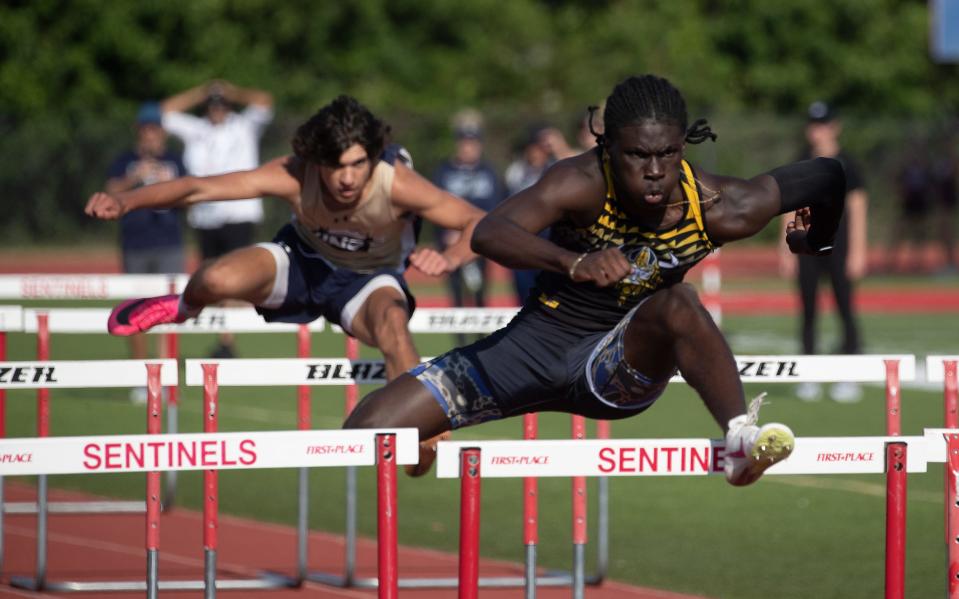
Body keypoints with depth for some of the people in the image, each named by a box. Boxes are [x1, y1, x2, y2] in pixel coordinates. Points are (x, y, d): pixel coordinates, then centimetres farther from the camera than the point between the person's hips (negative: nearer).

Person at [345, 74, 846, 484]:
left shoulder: (717, 210, -18)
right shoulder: (585, 184, -25)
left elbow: (826, 175, -2)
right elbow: (488, 234, -41)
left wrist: (813, 247, 17)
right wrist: (574, 263, -56)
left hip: (621, 368, 0)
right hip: (535, 343, 0)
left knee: (676, 303, -35)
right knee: (366, 433, -8)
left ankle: (740, 439, -44)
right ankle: (426, 452, 28)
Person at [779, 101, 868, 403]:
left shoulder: (846, 165, -1)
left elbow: (857, 209, -3)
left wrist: (857, 251, -8)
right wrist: (786, 248, 7)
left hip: (838, 244, -4)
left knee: (845, 307, -5)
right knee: (808, 310, 3)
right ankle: (809, 378, 7)